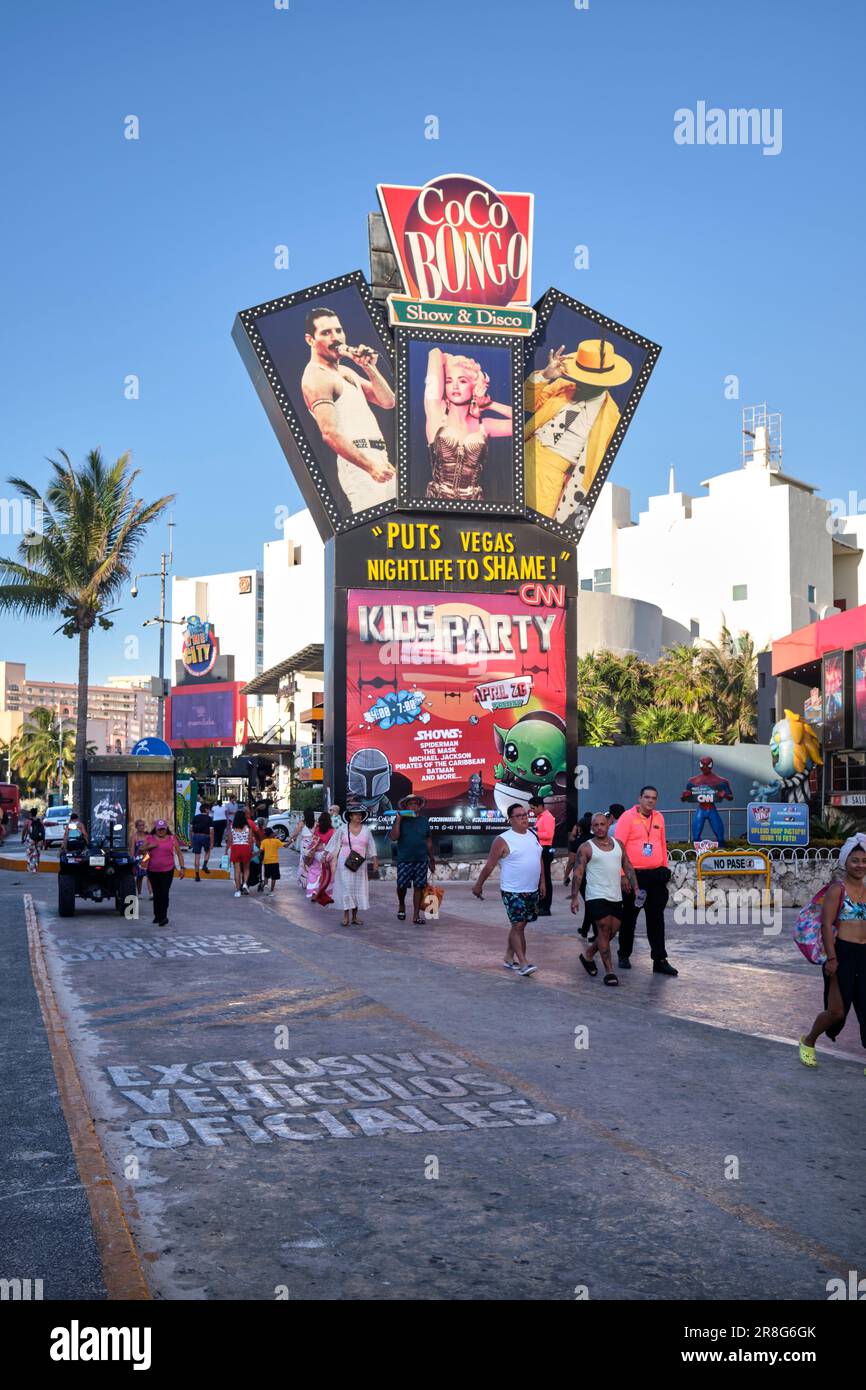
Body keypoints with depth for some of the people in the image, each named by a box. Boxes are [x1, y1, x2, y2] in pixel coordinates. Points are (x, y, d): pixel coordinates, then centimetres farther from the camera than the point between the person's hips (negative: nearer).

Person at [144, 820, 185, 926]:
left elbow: (179, 853, 5)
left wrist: (181, 868, -1)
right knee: (156, 894, 10)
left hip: (167, 870, -2)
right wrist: (149, 847, -12)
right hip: (153, 871, 2)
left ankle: (163, 916, -8)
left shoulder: (172, 839, 2)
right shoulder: (150, 838, 6)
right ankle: (157, 916, 23)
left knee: (164, 893, -11)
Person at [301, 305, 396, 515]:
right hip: (359, 461, -10)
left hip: (378, 458, 10)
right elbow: (330, 433, -20)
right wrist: (370, 466, -27)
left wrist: (369, 368, 4)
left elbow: (388, 402, 18)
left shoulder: (345, 372, 22)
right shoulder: (316, 378, -9)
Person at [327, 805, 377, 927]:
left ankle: (355, 916, 9)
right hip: (345, 863, -3)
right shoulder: (343, 829, 1)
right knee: (346, 887, -6)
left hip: (360, 864, 3)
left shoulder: (366, 830, 8)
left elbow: (371, 847, 11)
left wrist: (375, 860, 6)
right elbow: (335, 846, 5)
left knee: (359, 888, 2)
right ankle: (346, 915, -2)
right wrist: (328, 858, 1)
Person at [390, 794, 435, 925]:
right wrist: (398, 819, -14)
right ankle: (401, 905, 27)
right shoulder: (400, 820, 2)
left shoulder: (424, 820, 10)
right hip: (404, 860, -2)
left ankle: (416, 916, 4)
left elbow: (429, 841, 16)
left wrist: (431, 859, 16)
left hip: (421, 860, 2)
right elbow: (394, 837, -10)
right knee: (402, 885, -3)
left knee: (419, 887, -1)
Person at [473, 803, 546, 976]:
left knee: (519, 925, 13)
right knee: (517, 925, -9)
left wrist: (542, 882, 16)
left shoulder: (532, 836, 9)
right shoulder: (503, 840, -12)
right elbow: (489, 865, -8)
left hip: (532, 891, 7)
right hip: (513, 891, -7)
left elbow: (539, 860, 19)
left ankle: (509, 958, 24)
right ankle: (523, 963, -9)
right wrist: (478, 885, -3)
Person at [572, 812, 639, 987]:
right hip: (596, 896, -5)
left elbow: (628, 867, 13)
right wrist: (575, 897, -12)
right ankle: (609, 972, -3)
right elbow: (578, 873, -6)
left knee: (612, 932, 10)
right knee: (604, 930, -9)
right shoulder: (586, 848, -4)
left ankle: (588, 955, 32)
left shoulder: (618, 845, 11)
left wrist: (635, 888, 4)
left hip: (616, 897, 5)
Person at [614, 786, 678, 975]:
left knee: (657, 919, 2)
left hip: (656, 875, 4)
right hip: (634, 875, -4)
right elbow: (618, 845, -11)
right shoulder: (628, 817, -7)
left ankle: (660, 960, 3)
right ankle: (624, 956, 23)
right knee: (629, 917, 9)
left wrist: (665, 869, 17)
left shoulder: (659, 818, 10)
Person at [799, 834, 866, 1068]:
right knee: (836, 1011, 0)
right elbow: (827, 925, -11)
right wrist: (831, 958, -17)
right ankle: (808, 1042, 27)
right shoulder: (837, 889, -6)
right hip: (843, 953, -5)